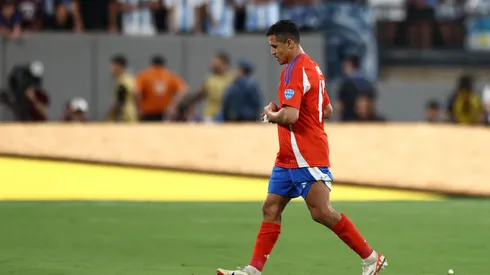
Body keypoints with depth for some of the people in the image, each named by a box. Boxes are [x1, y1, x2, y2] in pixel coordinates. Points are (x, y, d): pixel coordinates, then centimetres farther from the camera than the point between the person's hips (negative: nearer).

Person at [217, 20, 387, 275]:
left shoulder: (295, 71, -16)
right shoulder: (312, 67, 15)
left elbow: (289, 116, -28)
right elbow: (327, 110, 24)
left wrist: (271, 115, -6)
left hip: (306, 157, -11)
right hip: (289, 158, 11)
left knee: (321, 212, -11)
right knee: (271, 208, 6)